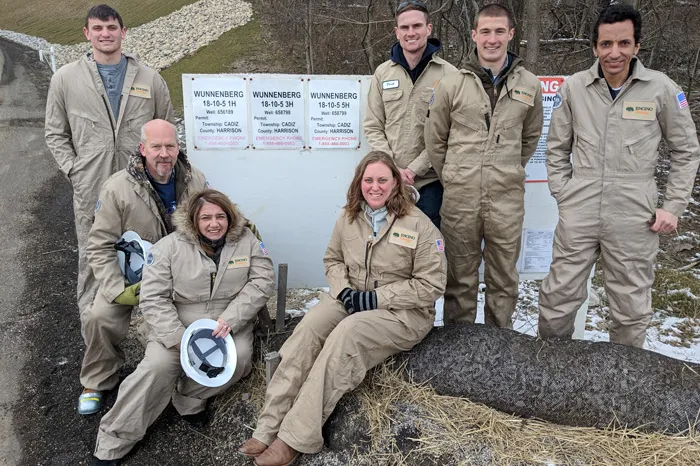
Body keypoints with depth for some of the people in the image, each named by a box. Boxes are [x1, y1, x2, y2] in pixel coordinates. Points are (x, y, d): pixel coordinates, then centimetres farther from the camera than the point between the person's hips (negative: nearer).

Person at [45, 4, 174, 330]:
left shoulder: (150, 79, 7)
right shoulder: (65, 79, 6)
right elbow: (56, 134, 10)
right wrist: (73, 170, -1)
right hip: (91, 188, 0)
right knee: (92, 257, 9)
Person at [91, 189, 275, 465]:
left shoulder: (246, 240, 0)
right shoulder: (169, 247, -5)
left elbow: (262, 281, -6)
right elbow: (154, 299, -9)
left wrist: (231, 318, -19)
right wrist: (180, 339, -21)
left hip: (230, 323, 2)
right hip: (177, 325, -1)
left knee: (239, 357, -30)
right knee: (157, 366, -25)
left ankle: (189, 399, -7)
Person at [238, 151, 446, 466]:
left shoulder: (418, 224, -9)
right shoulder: (349, 218, 6)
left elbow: (431, 285, -10)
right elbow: (333, 259, 17)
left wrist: (376, 298, -17)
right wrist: (343, 290, -6)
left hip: (401, 311, -4)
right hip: (350, 299, 5)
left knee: (347, 333, -34)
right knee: (308, 327, -27)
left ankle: (296, 439, -30)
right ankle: (269, 427, -27)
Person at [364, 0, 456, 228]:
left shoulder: (449, 74, -3)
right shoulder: (383, 73, 7)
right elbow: (373, 127, 6)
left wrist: (415, 169, -13)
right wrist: (393, 168, -6)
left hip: (430, 181, -2)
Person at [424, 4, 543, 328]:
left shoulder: (530, 86, 5)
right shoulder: (452, 85, 1)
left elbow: (531, 137, 16)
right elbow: (435, 140, 7)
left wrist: (509, 173, 12)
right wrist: (452, 180, 8)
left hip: (507, 200, 1)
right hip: (459, 199, -1)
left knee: (503, 279, 12)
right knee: (460, 277, 10)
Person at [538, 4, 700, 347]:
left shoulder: (662, 89, -2)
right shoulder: (574, 88, 1)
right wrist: (563, 195, 4)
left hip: (634, 220, -1)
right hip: (578, 216, 1)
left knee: (632, 311, 11)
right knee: (557, 299, 7)